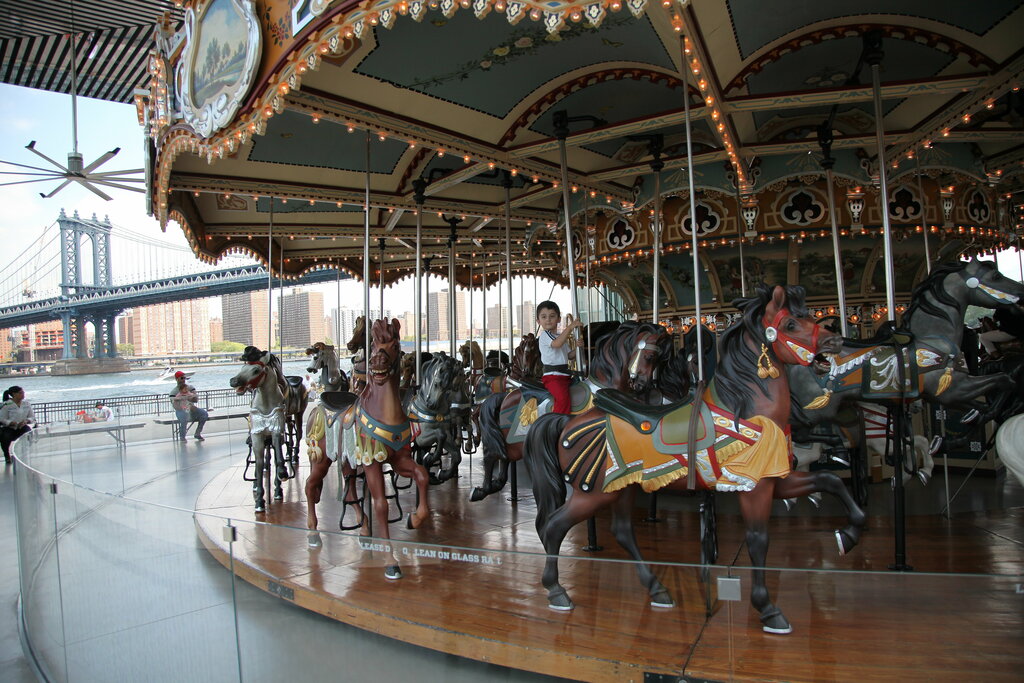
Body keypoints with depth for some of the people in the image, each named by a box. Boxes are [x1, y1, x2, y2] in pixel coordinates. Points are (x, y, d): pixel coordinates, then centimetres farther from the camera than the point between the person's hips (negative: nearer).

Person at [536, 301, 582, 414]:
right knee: (563, 399, -30)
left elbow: (569, 355, 19)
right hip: (552, 376, -9)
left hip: (564, 375, 9)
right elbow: (557, 344, -26)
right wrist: (570, 327, -27)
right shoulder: (545, 335, -6)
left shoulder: (562, 337, 22)